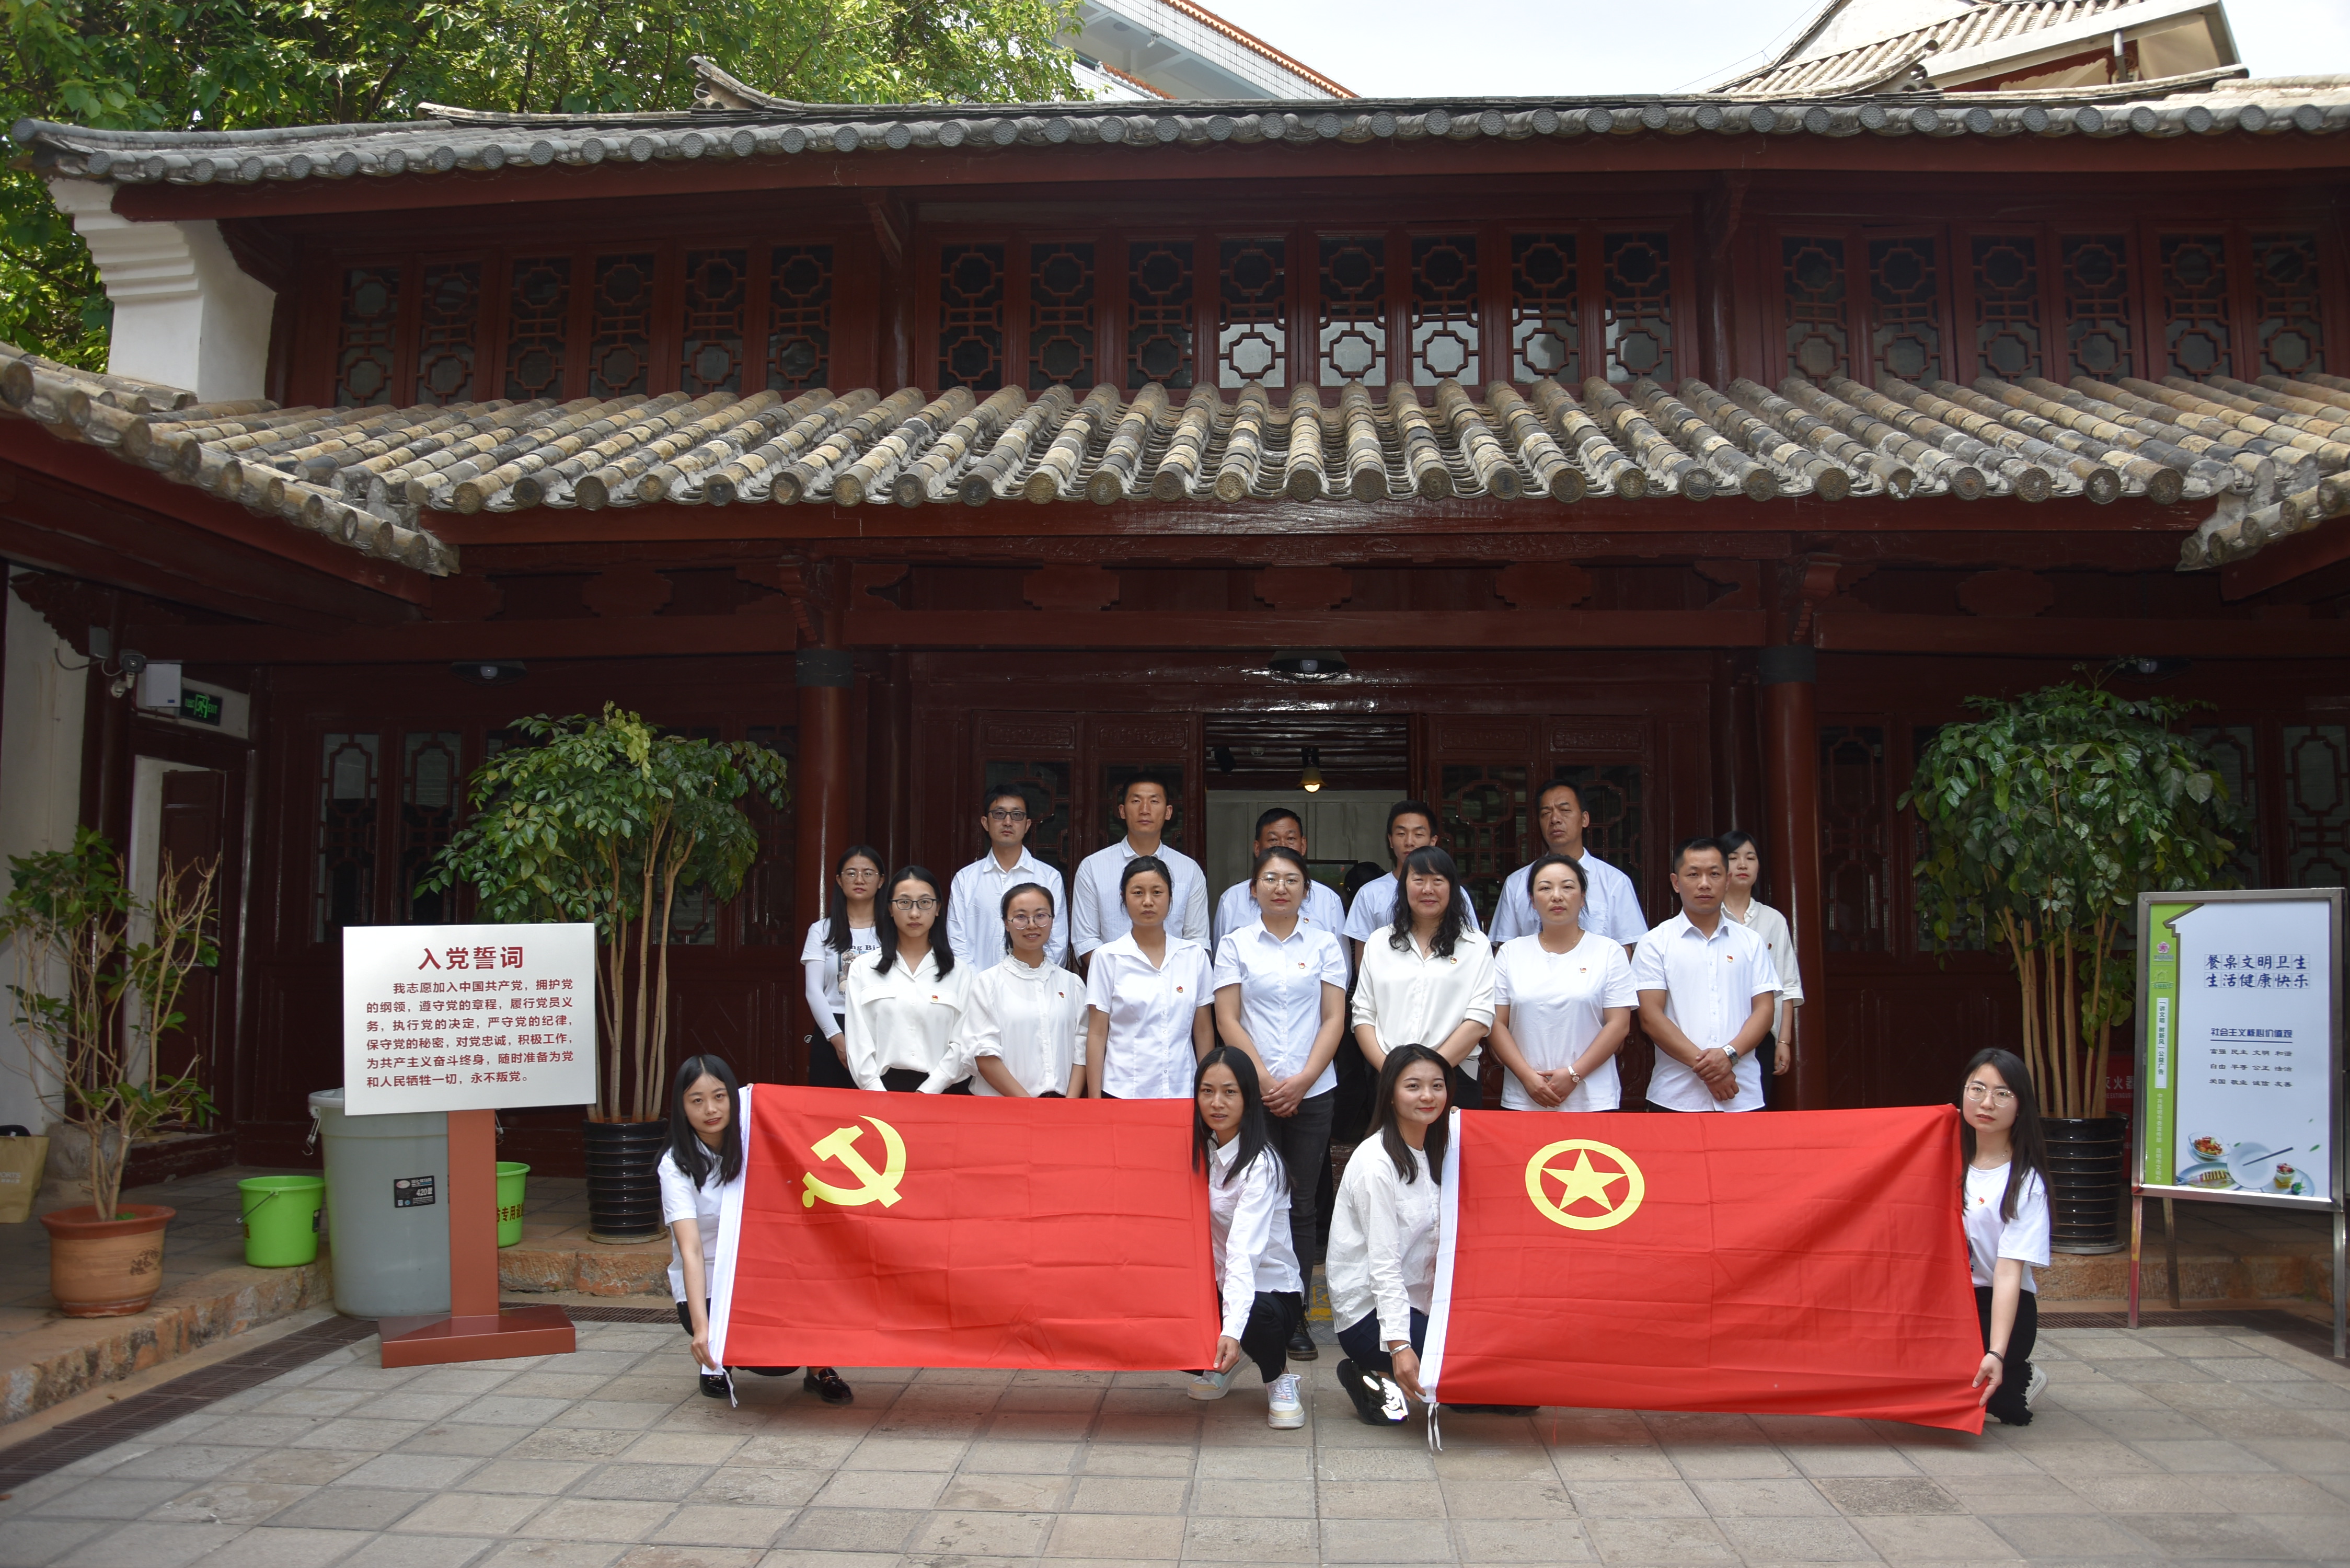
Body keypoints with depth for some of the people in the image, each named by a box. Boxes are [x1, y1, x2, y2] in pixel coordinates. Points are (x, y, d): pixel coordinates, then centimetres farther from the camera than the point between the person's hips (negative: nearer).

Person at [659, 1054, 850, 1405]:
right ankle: (717, 1359, 9)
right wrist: (701, 1327, -37)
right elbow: (691, 1251, -26)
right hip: (707, 1287, -3)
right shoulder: (676, 1165, -15)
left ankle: (819, 1369, -6)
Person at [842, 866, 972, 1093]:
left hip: (942, 1090, 0)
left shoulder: (959, 971, 6)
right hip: (882, 1086, 0)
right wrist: (880, 1097, -8)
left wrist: (926, 1093, -11)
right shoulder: (863, 969, 9)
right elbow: (859, 1042, 2)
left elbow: (962, 1043, 0)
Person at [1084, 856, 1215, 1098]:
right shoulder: (1107, 957, 1)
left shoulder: (1194, 955, 6)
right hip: (1122, 1093, -2)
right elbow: (1097, 1034, 0)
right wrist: (1094, 1101, -4)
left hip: (1182, 1092, 2)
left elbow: (1204, 1030, 9)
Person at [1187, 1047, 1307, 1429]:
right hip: (1216, 1283, 5)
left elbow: (1244, 1250, -33)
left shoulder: (1260, 1164, -21)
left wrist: (1233, 1329, -44)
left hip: (1270, 1291, -5)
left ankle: (1279, 1380, -2)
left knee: (1258, 1313, -38)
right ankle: (1217, 1366, 12)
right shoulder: (1201, 1150, 1)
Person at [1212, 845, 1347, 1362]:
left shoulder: (1324, 943, 7)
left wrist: (1303, 1080, -8)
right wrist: (1265, 1079, -9)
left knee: (1301, 1204, 4)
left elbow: (1334, 1018, 3)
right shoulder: (1235, 945, 5)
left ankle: (1295, 1316, 10)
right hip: (1252, 1090, -1)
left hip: (1312, 1091, 1)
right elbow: (1227, 1020, 0)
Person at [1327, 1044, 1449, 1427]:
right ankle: (1377, 1376, -2)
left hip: (1414, 1303, 9)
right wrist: (1399, 1345, -27)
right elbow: (1383, 1263, -20)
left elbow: (1436, 1248, 11)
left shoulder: (1430, 1155, 10)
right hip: (1368, 1313, -9)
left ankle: (1383, 1376, 5)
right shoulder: (1376, 1162, -15)